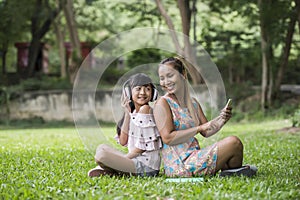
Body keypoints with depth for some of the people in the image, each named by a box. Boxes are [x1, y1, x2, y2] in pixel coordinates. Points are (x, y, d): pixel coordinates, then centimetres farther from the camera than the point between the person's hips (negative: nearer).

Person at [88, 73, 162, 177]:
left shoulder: (145, 109, -13)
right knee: (102, 148, 24)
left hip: (147, 166, -9)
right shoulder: (133, 112, 12)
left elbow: (143, 146, -15)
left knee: (101, 155, -23)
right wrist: (127, 114, 0)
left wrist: (123, 158, -7)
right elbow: (123, 141, 4)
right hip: (136, 159, 9)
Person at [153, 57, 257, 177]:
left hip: (193, 156, 8)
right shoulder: (162, 104, -8)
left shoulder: (193, 103, 14)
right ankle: (235, 173, 14)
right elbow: (167, 138, -17)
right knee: (234, 143, -9)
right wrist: (199, 128, -19)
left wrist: (221, 119, -6)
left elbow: (206, 132, 13)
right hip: (178, 165, -8)